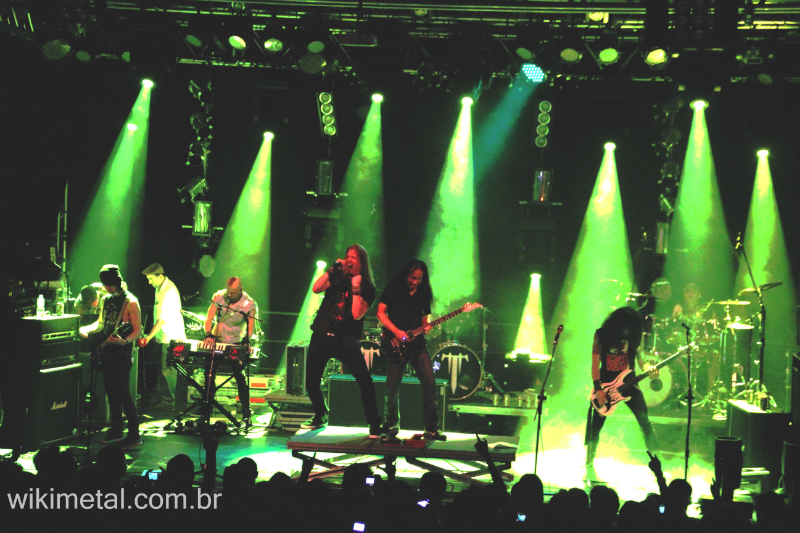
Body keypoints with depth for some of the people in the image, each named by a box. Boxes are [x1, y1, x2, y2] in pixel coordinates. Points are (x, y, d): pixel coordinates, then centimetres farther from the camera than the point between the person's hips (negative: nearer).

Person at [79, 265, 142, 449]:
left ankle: (134, 436, -8)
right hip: (106, 352, 8)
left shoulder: (130, 302, -11)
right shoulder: (106, 299, 13)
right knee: (111, 393, 12)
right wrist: (87, 329, 5)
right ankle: (116, 431, 22)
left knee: (123, 394, -11)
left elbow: (138, 331, -13)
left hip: (122, 354, -8)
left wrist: (125, 341, -31)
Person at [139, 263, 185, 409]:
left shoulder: (169, 292, -22)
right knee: (162, 368, 14)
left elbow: (163, 318, -27)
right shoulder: (159, 287, 8)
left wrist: (149, 337, -30)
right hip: (162, 336, 9)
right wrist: (152, 336, 17)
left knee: (167, 370, -4)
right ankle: (160, 396, 23)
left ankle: (168, 401, 4)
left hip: (171, 338, -9)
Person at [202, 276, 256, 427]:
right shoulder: (218, 297, -6)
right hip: (217, 341, 3)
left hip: (236, 344, -3)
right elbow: (209, 318, -11)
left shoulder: (250, 304, -12)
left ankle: (246, 414, -7)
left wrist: (246, 341, -39)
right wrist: (208, 335, -28)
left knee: (239, 376, -11)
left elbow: (251, 326, -20)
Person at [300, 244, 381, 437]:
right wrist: (332, 269, -11)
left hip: (345, 341, -3)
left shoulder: (367, 288, -1)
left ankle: (374, 424, -5)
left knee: (365, 382, -17)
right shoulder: (337, 278, 9)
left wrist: (356, 288, -18)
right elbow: (316, 289, -7)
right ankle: (320, 415, 32)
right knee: (311, 383, 6)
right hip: (321, 336, 4)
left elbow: (357, 314, -15)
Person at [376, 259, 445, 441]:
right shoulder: (394, 287, 1)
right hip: (396, 344, -3)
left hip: (417, 342, 4)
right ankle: (391, 428, 13)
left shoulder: (423, 292, 12)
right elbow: (381, 312, -2)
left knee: (429, 381, -7)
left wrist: (426, 327, -5)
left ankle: (431, 428, -2)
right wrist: (396, 332, -14)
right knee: (393, 386, -4)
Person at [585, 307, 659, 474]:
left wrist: (649, 370, -21)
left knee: (645, 422, -10)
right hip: (606, 385, -1)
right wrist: (598, 390, -13)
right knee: (594, 426, 0)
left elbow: (641, 360, 2)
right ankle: (589, 464, 15)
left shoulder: (634, 335, 1)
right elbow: (595, 364, -6)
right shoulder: (602, 335, -5)